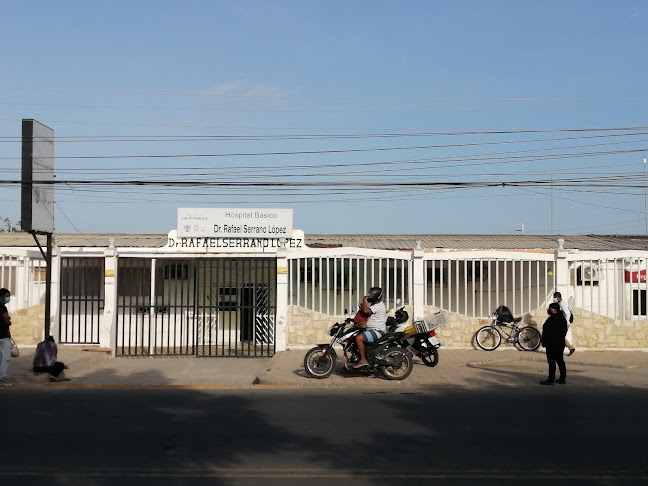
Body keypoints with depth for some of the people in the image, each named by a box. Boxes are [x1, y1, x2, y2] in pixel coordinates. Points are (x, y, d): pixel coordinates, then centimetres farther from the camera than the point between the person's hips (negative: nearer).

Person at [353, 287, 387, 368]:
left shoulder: (379, 305, -15)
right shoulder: (375, 305, 19)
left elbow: (366, 311, -28)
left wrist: (364, 300, -15)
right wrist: (362, 308, 5)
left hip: (377, 331, -11)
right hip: (373, 330, 11)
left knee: (358, 338, -26)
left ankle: (363, 360, -23)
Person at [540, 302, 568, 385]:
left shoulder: (552, 319, -17)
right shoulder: (562, 318, 13)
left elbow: (547, 332, -18)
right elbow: (565, 330, 18)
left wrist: (544, 341, -11)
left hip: (552, 344, -10)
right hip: (561, 343, 10)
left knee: (551, 362, -7)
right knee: (560, 360, 14)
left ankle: (551, 379, -5)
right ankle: (562, 379, 17)